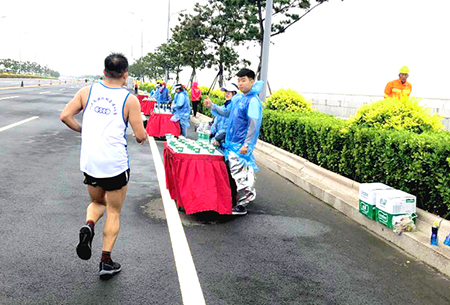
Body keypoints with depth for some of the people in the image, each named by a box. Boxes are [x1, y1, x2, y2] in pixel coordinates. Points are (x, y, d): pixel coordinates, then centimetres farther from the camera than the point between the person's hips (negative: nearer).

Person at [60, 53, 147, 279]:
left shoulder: (87, 91, 2)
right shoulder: (130, 100, -7)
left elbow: (65, 116, -1)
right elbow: (141, 135, -9)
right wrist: (141, 136, 14)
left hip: (89, 162, 3)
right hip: (115, 163, -3)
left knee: (97, 202, 27)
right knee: (114, 212, 13)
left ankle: (88, 226, -5)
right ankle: (106, 262, 15)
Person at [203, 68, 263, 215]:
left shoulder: (253, 100, -15)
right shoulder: (237, 98, 11)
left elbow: (254, 125, -20)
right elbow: (227, 112, 26)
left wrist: (247, 145, -22)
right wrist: (212, 106, 15)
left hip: (240, 145, -9)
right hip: (232, 142, 9)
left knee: (239, 172, -6)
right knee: (245, 170, 19)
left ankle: (242, 206, 4)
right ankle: (249, 194, 35)